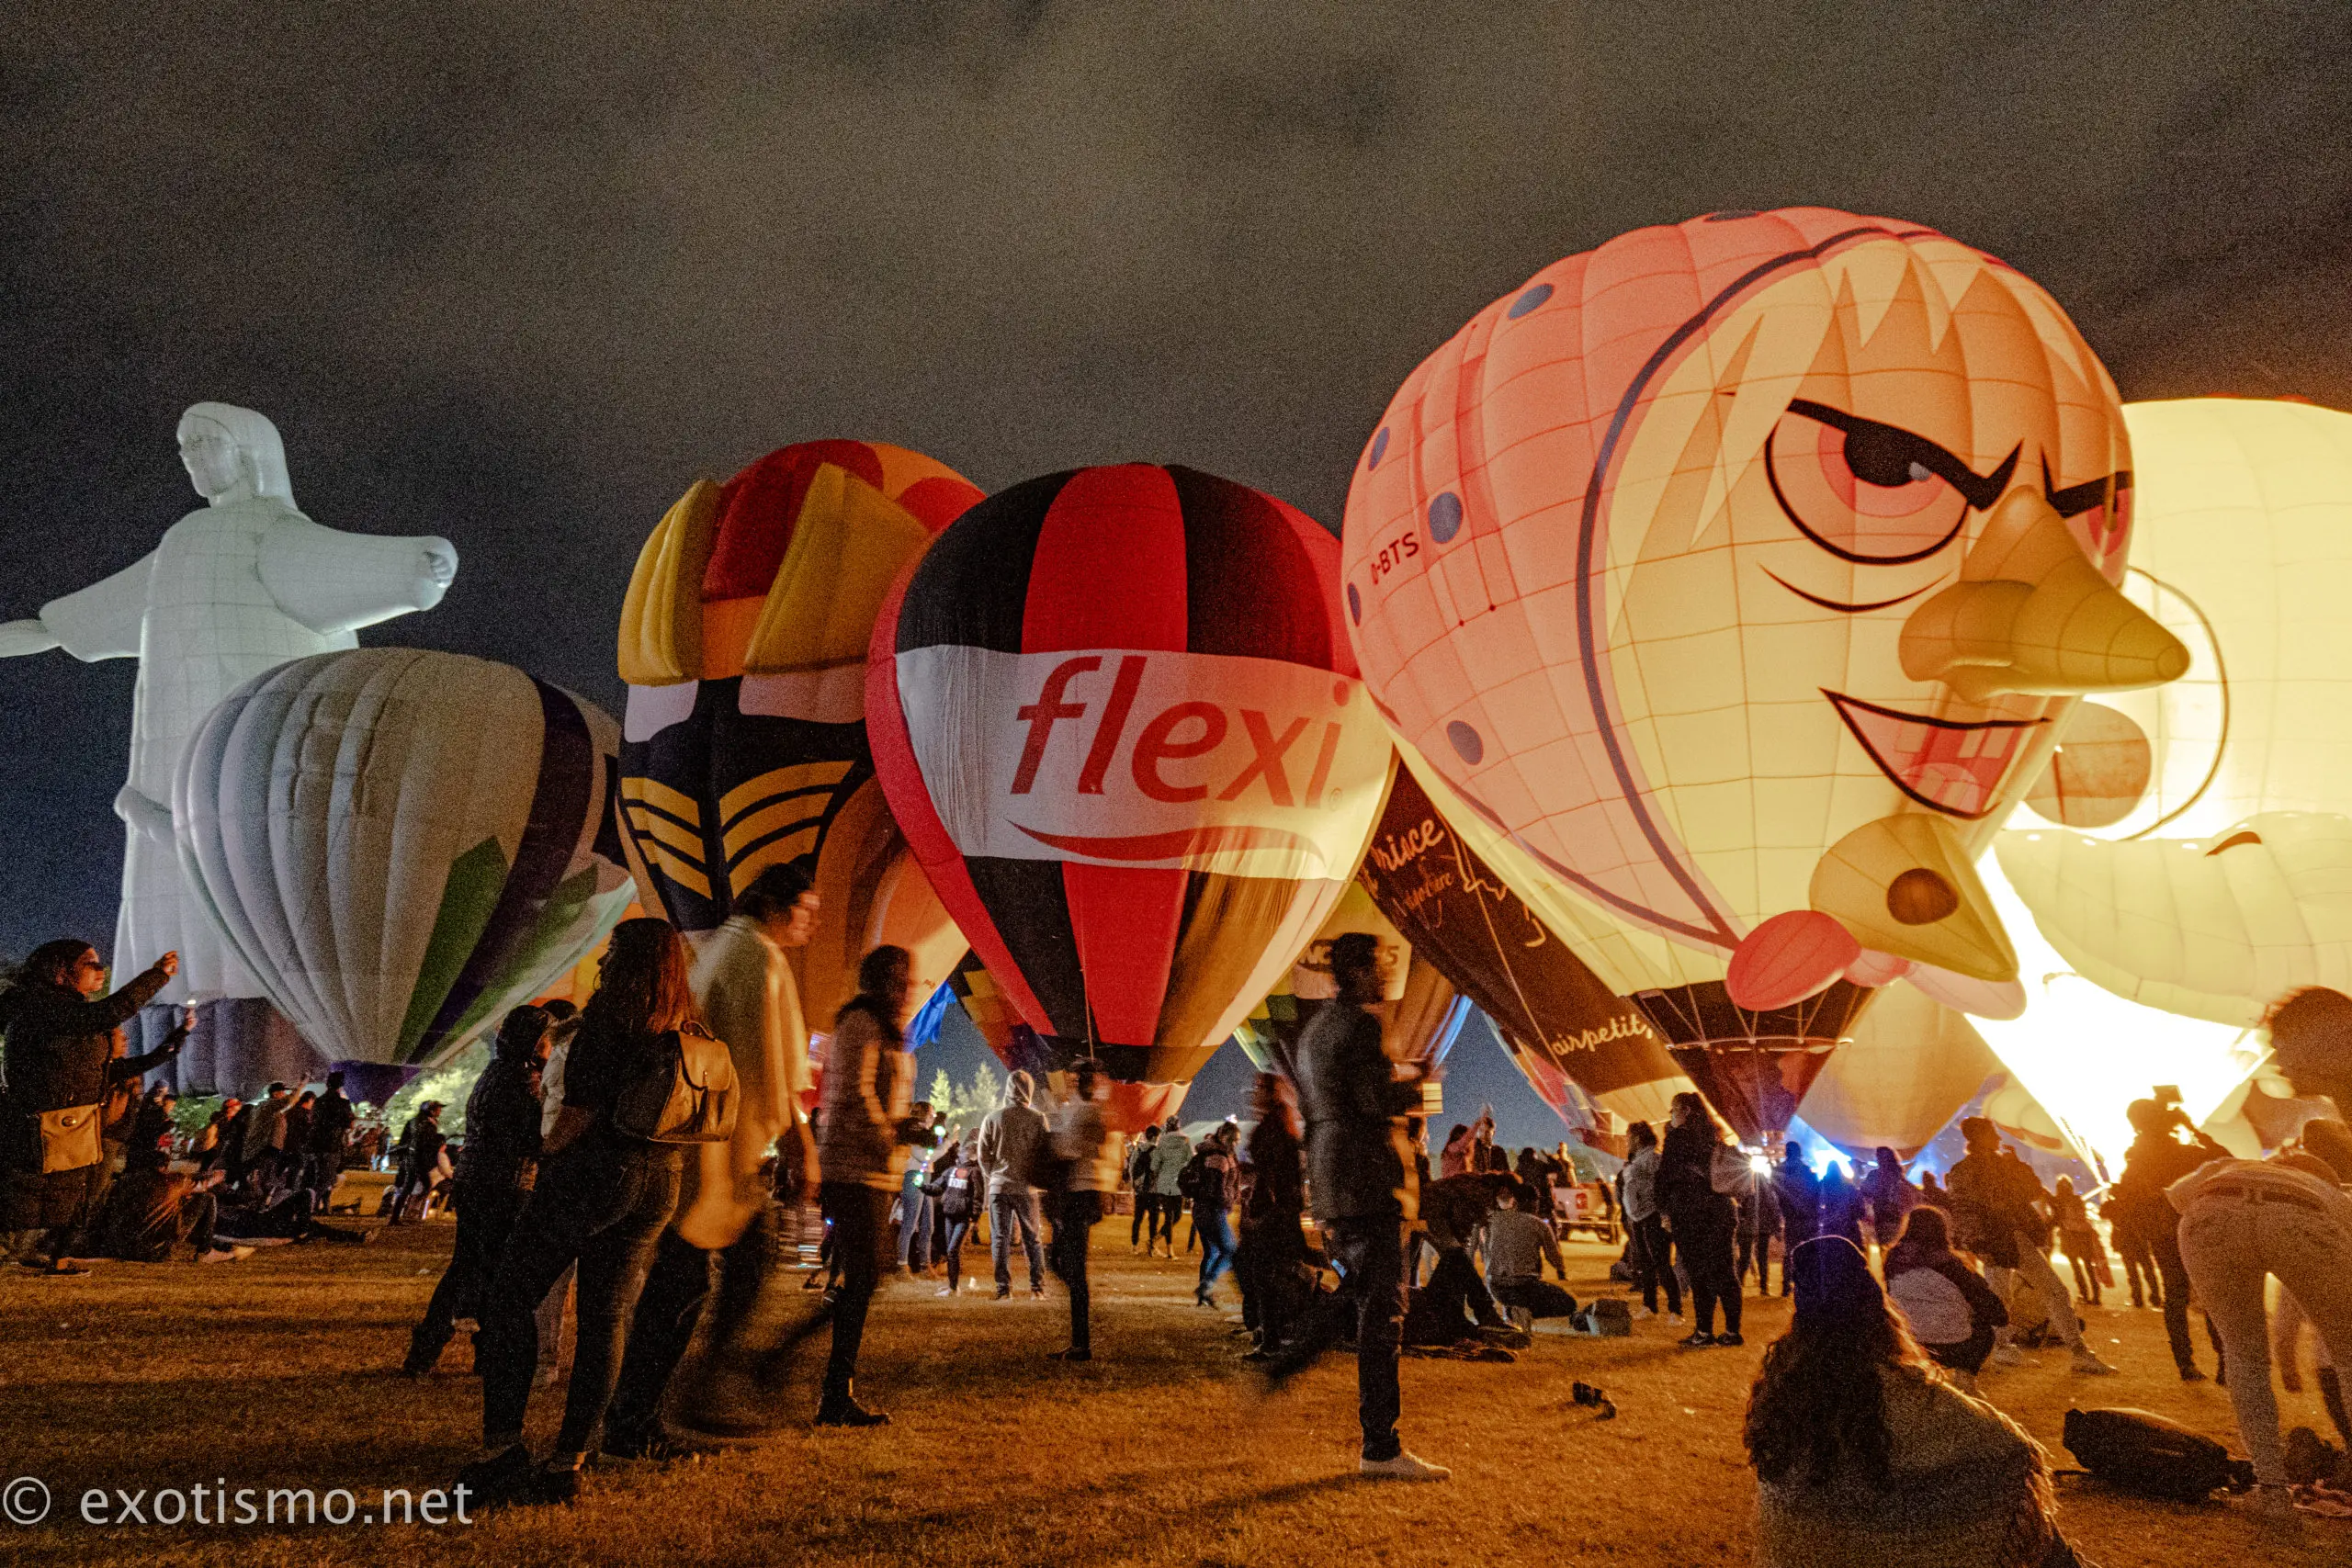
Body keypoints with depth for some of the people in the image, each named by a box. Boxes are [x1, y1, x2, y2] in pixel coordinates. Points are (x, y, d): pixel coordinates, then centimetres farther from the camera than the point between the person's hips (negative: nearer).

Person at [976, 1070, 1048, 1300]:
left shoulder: (992, 1118, -3)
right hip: (1027, 1188, 0)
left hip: (999, 1186, 0)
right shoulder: (1038, 1119, -6)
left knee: (1000, 1239, 7)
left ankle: (1003, 1288, 5)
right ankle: (1037, 1288, 9)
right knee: (1032, 1239, 10)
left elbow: (983, 1155, 1)